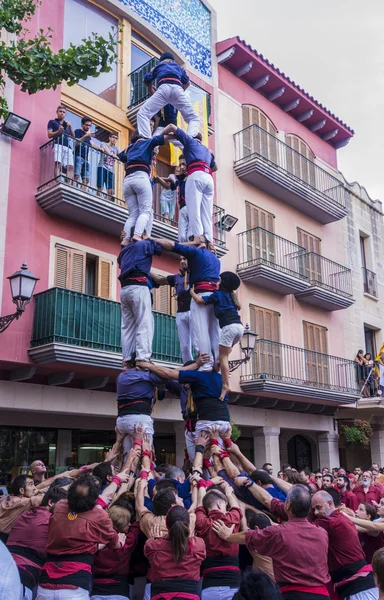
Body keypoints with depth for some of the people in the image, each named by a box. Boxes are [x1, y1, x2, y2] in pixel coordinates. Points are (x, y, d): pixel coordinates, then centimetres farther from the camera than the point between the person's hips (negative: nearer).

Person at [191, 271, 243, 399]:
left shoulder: (218, 294, 5)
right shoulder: (231, 296, 25)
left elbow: (200, 301, -4)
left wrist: (191, 292, 12)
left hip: (229, 326, -8)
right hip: (239, 326, 8)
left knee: (223, 357, -5)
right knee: (224, 353, 20)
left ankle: (225, 385, -14)